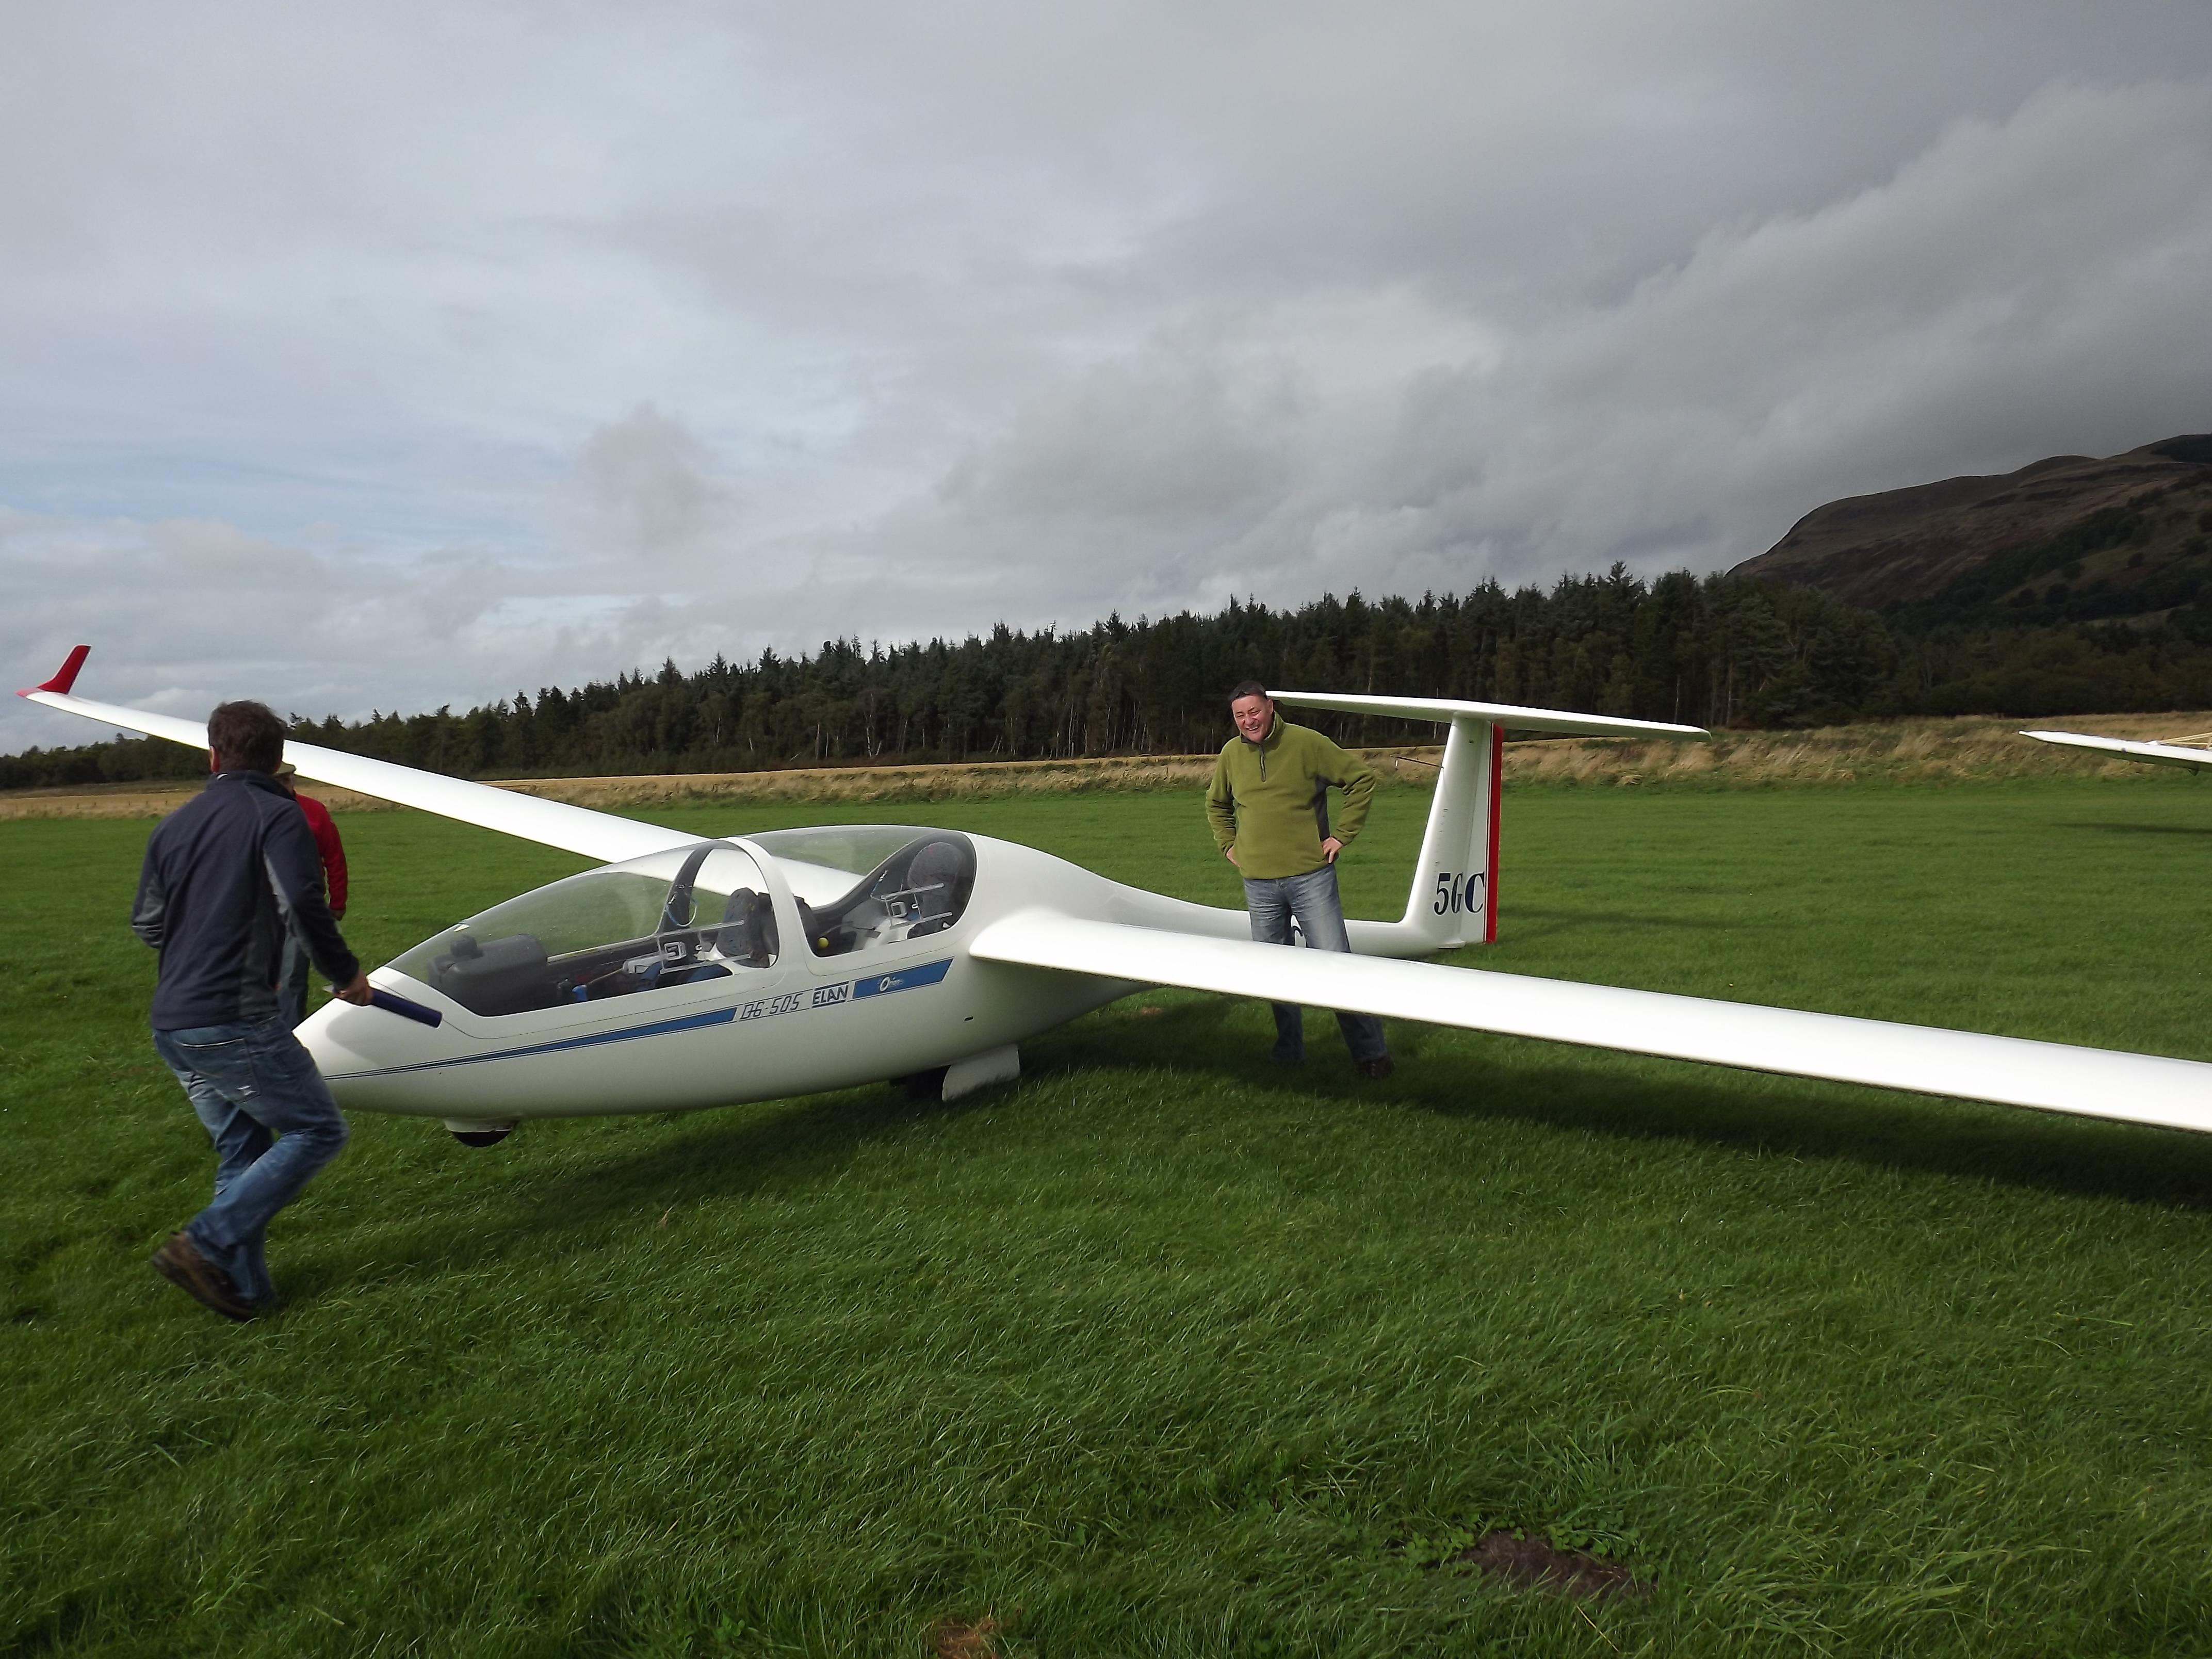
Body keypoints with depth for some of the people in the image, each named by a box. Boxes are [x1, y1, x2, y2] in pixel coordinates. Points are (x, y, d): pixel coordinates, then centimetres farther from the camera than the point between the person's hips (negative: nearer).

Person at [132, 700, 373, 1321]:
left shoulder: (173, 825, 14)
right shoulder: (274, 815, -6)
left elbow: (147, 924, 22)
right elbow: (304, 904, -19)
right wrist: (346, 973, -6)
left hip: (171, 1024, 8)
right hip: (236, 1022, -8)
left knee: (242, 1151, 16)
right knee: (318, 1131, 2)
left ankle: (242, 1286, 15)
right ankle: (206, 1243, -7)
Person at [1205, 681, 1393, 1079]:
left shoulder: (1306, 743, -7)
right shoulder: (1231, 754, 6)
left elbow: (1361, 779, -3)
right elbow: (1216, 803, 26)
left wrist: (1342, 835, -5)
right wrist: (1228, 844, 14)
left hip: (1311, 877, -4)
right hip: (1258, 883, 4)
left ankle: (1370, 1052, 3)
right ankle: (1289, 1054, 22)